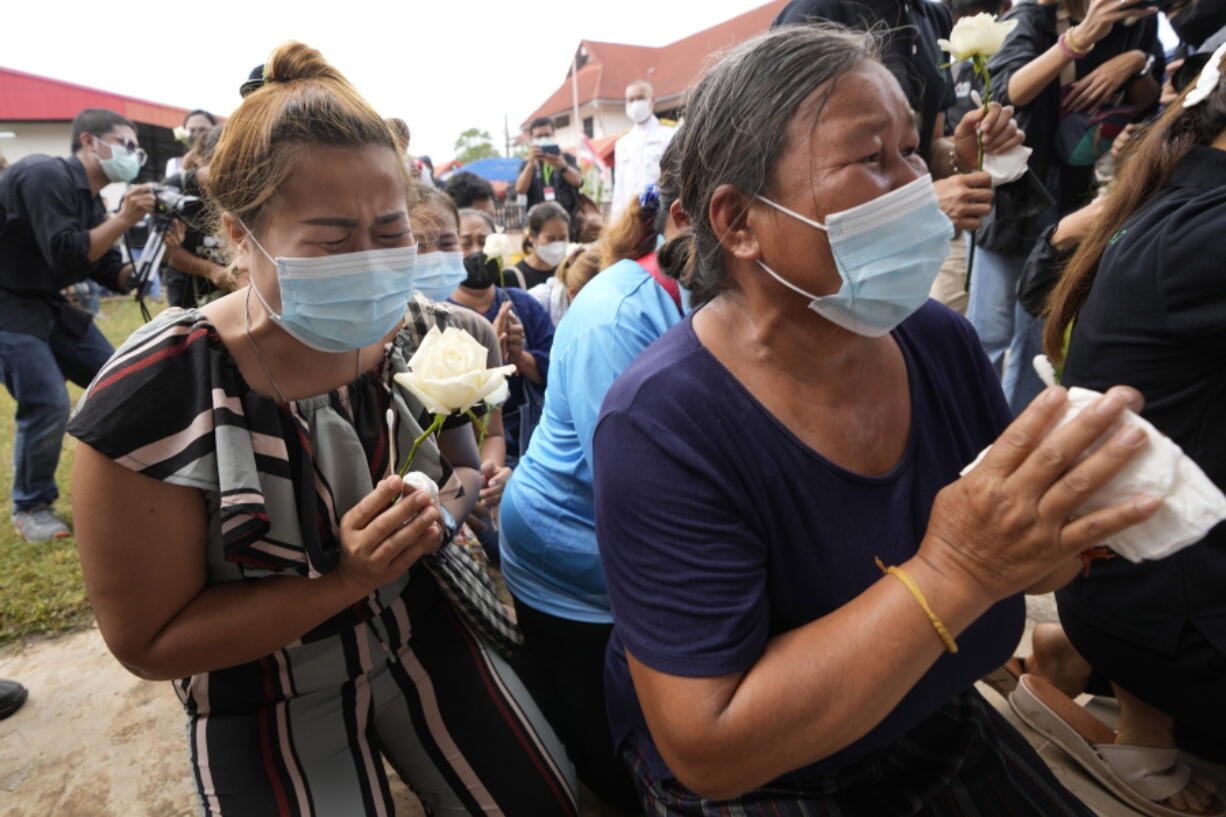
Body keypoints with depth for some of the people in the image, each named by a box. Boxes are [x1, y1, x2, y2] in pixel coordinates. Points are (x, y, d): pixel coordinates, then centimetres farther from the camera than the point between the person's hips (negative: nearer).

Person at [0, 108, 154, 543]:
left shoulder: (92, 201, 8)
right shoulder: (45, 175, -17)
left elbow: (115, 276, 6)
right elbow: (65, 257, -26)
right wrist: (123, 219, -26)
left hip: (50, 306, 9)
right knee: (48, 404, -16)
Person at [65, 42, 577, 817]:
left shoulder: (418, 335, -14)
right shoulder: (154, 402, -26)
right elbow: (148, 642, -17)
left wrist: (442, 513, -19)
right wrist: (344, 578, -29)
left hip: (421, 631, 4)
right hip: (268, 701, -3)